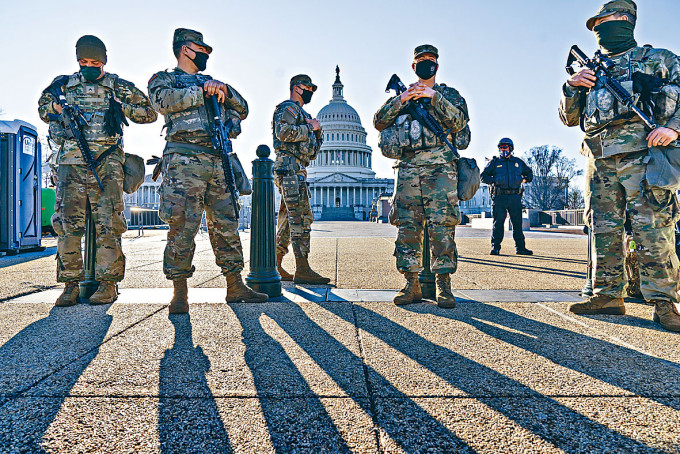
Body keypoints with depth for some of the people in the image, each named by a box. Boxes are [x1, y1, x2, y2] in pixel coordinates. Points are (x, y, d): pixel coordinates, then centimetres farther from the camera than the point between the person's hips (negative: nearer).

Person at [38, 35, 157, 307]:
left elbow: (150, 113, 12)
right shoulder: (64, 85, 19)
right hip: (71, 162, 3)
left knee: (107, 223, -7)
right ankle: (70, 284, 5)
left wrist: (121, 107, -3)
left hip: (107, 162, -2)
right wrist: (56, 107, 7)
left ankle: (108, 283, -2)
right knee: (67, 222, -2)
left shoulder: (119, 87, 12)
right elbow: (42, 109, 30)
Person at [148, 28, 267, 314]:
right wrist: (202, 91, -8)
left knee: (227, 225, 4)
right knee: (183, 226, -10)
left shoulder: (210, 82, 30)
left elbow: (242, 109, 25)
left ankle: (235, 287, 10)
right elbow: (163, 100, -11)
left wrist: (224, 89, 7)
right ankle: (180, 293, -2)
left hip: (218, 163, 6)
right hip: (185, 161, -5)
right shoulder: (163, 78, 13)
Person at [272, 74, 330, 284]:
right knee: (301, 217, -15)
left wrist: (317, 131, 9)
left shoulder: (300, 112, 30)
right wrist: (309, 128, -8)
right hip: (290, 167, -10)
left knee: (288, 220, 9)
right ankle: (302, 269, -17)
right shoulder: (289, 108, 0)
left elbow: (313, 148, 28)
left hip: (296, 171, 10)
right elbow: (284, 133, -20)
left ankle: (275, 266, 14)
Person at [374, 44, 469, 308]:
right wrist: (400, 100, -3)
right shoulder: (402, 95, 23)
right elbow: (379, 123, 10)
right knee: (407, 226, -2)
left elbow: (458, 123, -2)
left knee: (441, 226, -9)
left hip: (440, 168, -2)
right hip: (408, 168, 2)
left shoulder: (449, 94, 18)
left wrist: (434, 96, -9)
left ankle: (443, 285, -4)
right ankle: (411, 284, 4)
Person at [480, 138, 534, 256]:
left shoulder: (519, 162, 17)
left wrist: (524, 179, 9)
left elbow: (530, 173, 29)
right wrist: (494, 181, -6)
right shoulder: (494, 162, 11)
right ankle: (495, 248, 1)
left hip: (515, 197, 2)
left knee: (517, 223, 4)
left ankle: (520, 248, 11)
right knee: (498, 223, -4)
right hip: (500, 197, -2)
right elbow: (483, 176, 9)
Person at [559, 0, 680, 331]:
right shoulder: (591, 70, 26)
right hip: (600, 162, 5)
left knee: (652, 229, -10)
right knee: (604, 230, 3)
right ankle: (608, 295, 8)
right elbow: (569, 117, 22)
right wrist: (572, 87, 5)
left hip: (641, 154, -4)